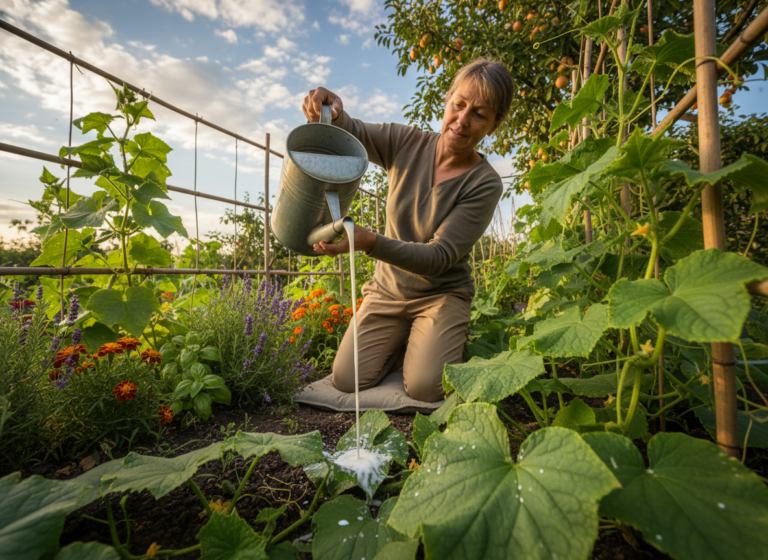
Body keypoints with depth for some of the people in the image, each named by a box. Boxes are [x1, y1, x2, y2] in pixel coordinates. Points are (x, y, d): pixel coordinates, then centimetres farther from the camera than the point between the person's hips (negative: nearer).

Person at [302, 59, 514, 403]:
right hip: (387, 290, 3)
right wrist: (331, 112, -35)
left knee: (425, 388, -19)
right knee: (346, 381, -8)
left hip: (442, 294, -2)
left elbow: (440, 258, -24)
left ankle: (444, 341, 15)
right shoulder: (406, 143, -7)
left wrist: (370, 242, -40)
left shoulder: (484, 184, -16)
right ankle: (401, 341, 21)